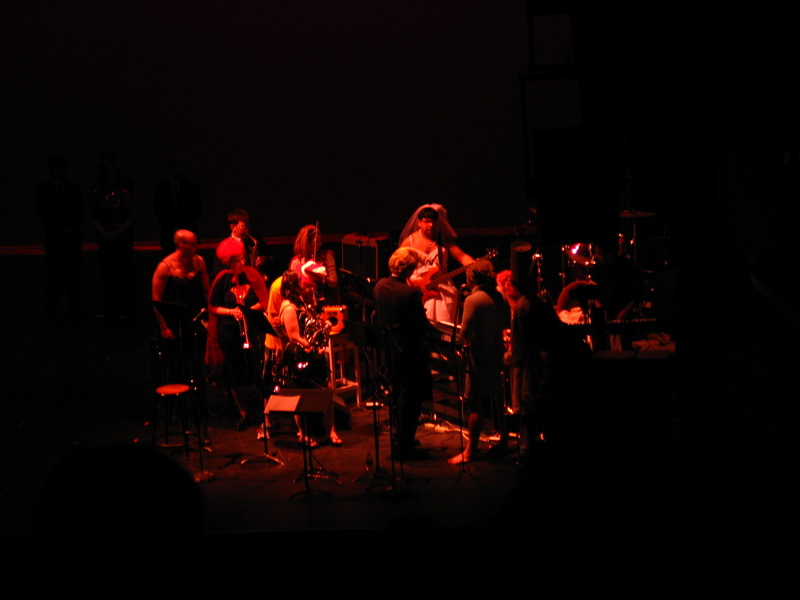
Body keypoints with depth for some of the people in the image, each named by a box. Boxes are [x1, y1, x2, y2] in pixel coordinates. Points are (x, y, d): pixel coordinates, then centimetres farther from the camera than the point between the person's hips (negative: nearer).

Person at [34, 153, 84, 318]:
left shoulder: (74, 188, 12)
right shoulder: (43, 189, 4)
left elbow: (80, 212, 10)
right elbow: (43, 214, -1)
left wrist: (72, 228, -6)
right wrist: (60, 230, -8)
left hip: (72, 236, 2)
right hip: (54, 237, -2)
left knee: (74, 272, -1)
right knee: (54, 273, -3)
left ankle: (74, 306, 3)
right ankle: (51, 308, 0)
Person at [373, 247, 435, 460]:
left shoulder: (380, 286, -2)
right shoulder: (411, 293, -24)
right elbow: (423, 328, -19)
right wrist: (429, 326, 0)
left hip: (389, 351, 7)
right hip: (410, 352, -7)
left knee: (397, 394, 22)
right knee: (410, 398, 5)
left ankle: (399, 440, 34)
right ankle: (403, 447, 11)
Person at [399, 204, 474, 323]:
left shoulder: (444, 240, 8)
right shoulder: (409, 241, 2)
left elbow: (462, 256, 0)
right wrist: (411, 283, -12)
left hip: (442, 289, 2)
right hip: (419, 290, -2)